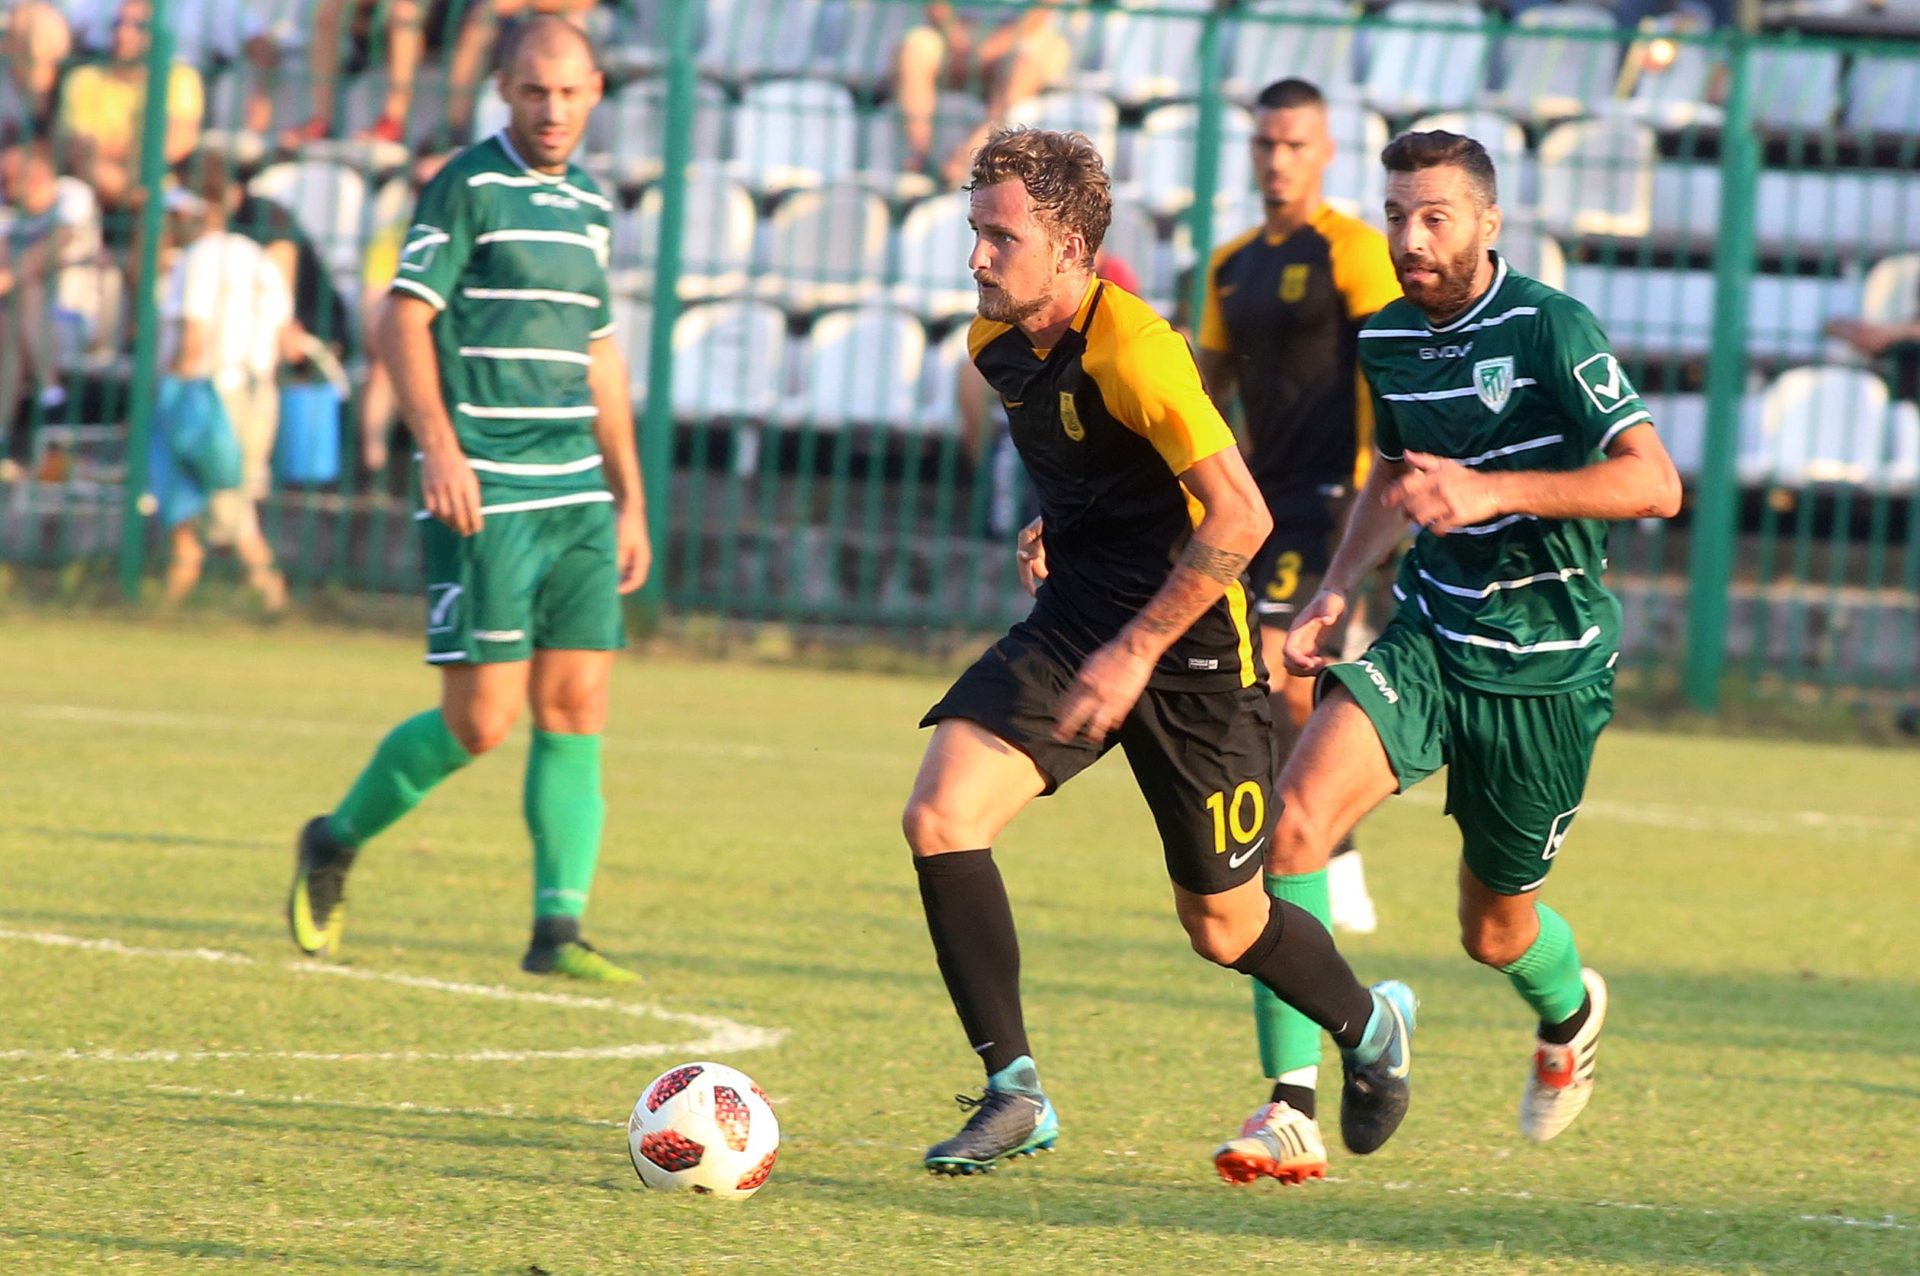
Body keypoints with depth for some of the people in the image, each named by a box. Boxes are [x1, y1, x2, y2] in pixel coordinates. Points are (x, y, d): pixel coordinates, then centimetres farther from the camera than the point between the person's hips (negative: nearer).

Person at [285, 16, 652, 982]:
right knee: (481, 718, -7)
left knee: (575, 706, -2)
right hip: (485, 500, -6)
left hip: (578, 501, 7)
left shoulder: (589, 206, 16)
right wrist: (440, 447, -24)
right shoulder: (468, 187, -6)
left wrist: (629, 502, 23)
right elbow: (403, 322, -11)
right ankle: (336, 844, 15)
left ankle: (557, 931, -1)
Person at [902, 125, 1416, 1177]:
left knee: (1222, 924, 6)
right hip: (1073, 620, 7)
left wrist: (1136, 651, -27)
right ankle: (1012, 1094, -10)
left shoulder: (1131, 350, -24)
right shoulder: (999, 341, 1)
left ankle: (1370, 1028, 38)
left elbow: (1239, 519, -25)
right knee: (938, 816, -16)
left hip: (1187, 640, -7)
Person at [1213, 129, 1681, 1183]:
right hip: (1428, 643, 4)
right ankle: (1294, 1105, -20)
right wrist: (1333, 596, 12)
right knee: (1296, 814, -22)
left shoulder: (1549, 329, -16)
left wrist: (1494, 490, -33)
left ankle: (1569, 1012, 50)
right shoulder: (1384, 339, 4)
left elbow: (1653, 482, -25)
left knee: (1494, 927, 11)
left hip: (1546, 670, -4)